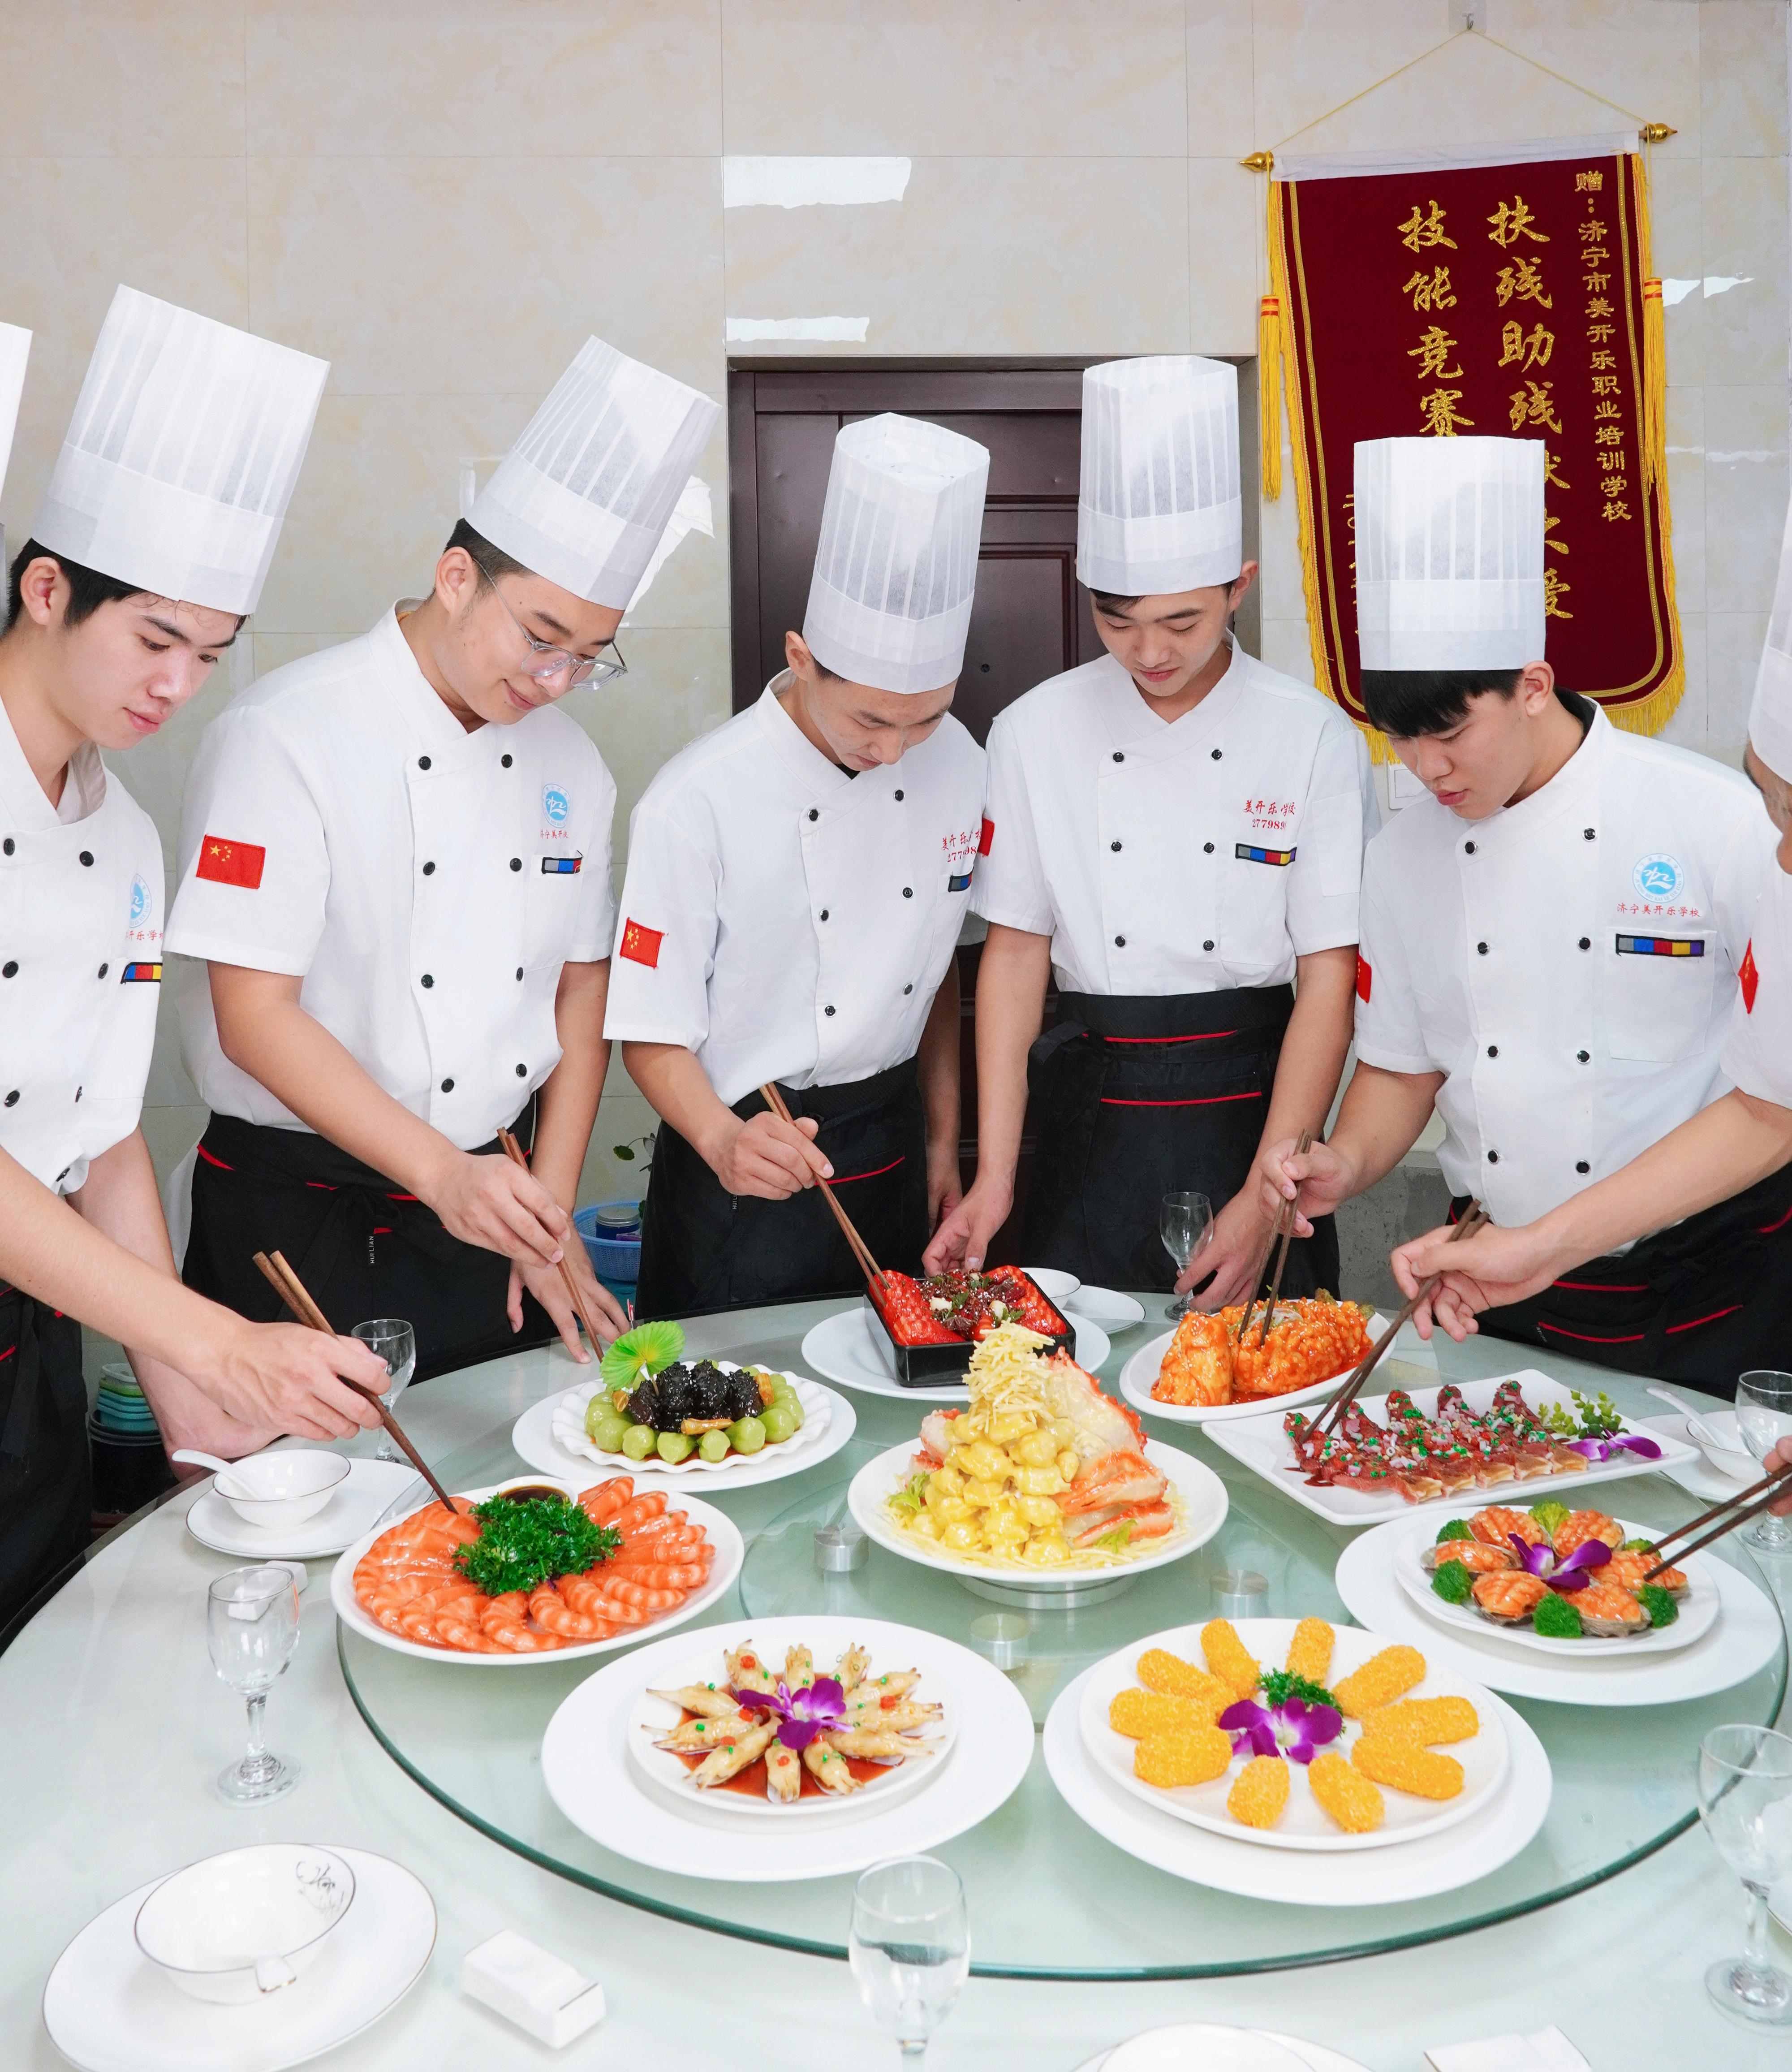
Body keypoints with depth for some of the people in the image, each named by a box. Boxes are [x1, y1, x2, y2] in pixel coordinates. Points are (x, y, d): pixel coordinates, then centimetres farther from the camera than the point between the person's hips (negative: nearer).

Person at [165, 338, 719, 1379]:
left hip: (490, 1192, 6)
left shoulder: (570, 760, 5)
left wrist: (551, 1219, 3)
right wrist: (444, 1174, -26)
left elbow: (583, 988, 8)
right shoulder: (288, 736, -14)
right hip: (300, 1219, -5)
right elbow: (255, 1016, -18)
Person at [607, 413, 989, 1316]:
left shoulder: (955, 769, -3)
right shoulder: (697, 803, -20)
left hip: (892, 1159, 5)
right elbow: (652, 1032, -14)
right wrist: (722, 1140, -32)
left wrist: (943, 1143, 13)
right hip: (747, 1179, -5)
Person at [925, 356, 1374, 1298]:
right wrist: (994, 1175, -7)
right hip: (1093, 1116, 1)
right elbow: (1015, 952, -1)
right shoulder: (1036, 733, -2)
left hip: (1253, 1105, -1)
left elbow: (1329, 981, -7)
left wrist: (1265, 1199, -13)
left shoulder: (1314, 740, -6)